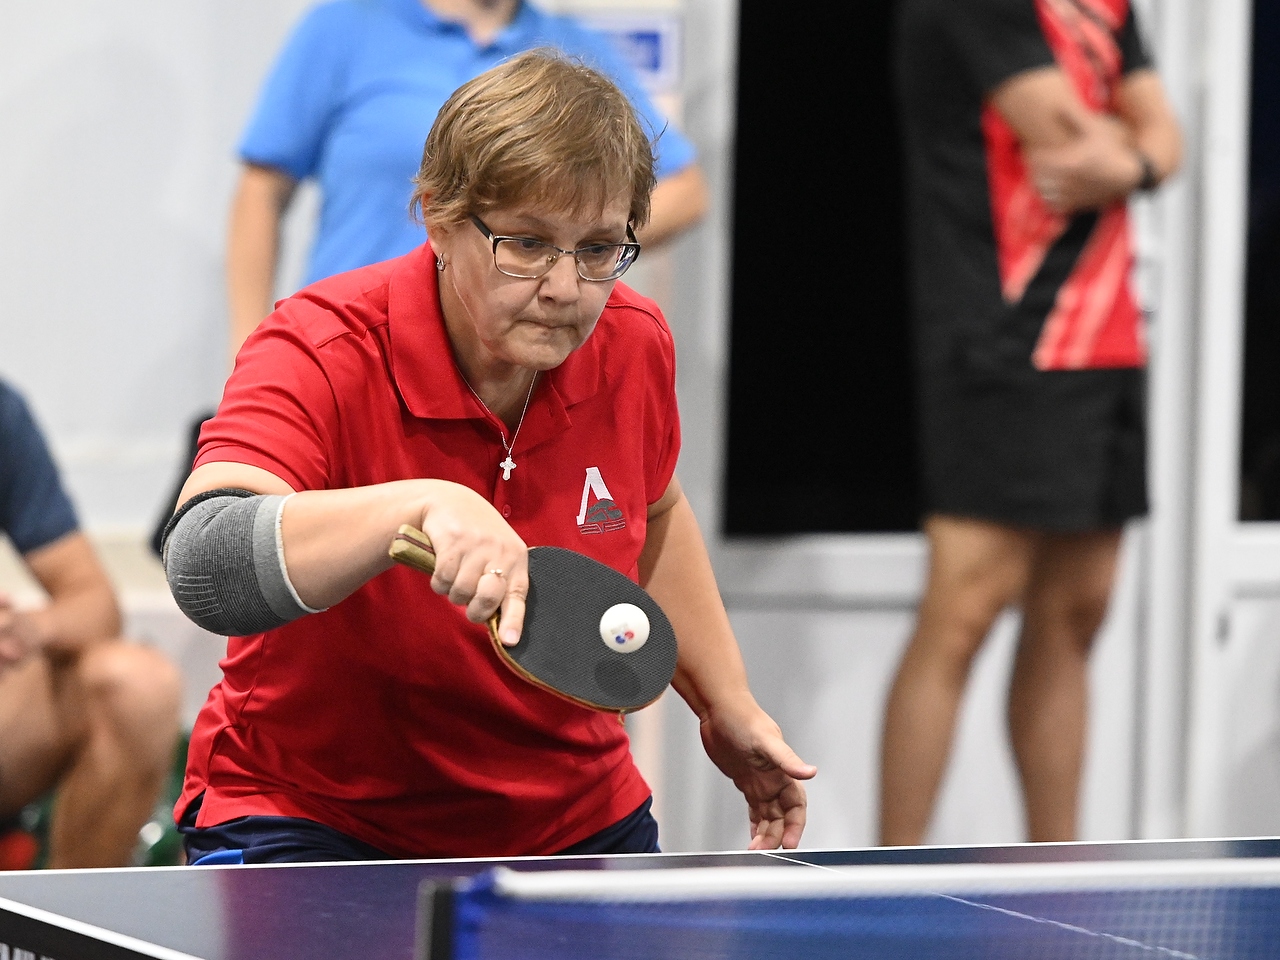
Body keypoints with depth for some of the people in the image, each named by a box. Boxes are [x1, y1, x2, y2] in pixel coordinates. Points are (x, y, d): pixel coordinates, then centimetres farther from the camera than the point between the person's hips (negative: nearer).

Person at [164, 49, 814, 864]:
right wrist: (419, 507, -53)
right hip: (311, 819, -6)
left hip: (574, 822, 6)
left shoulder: (633, 346, -6)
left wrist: (728, 707, 18)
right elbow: (203, 566, -42)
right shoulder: (322, 354, -23)